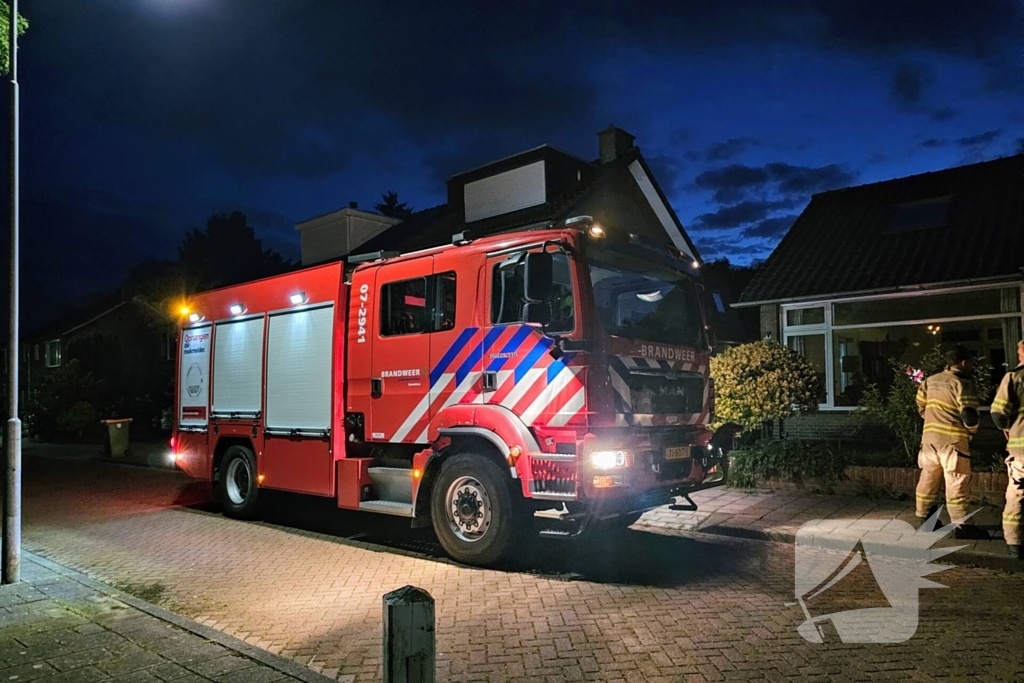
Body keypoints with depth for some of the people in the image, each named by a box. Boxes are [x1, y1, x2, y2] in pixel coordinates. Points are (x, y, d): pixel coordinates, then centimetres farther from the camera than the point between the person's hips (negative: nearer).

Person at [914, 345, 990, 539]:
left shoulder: (930, 380, 10)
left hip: (930, 436, 7)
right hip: (953, 438, -7)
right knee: (956, 482, -3)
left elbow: (921, 405, 15)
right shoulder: (962, 383, -13)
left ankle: (925, 518, 22)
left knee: (929, 478, 13)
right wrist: (972, 429, 4)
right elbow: (969, 414, -16)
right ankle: (962, 525, 1)